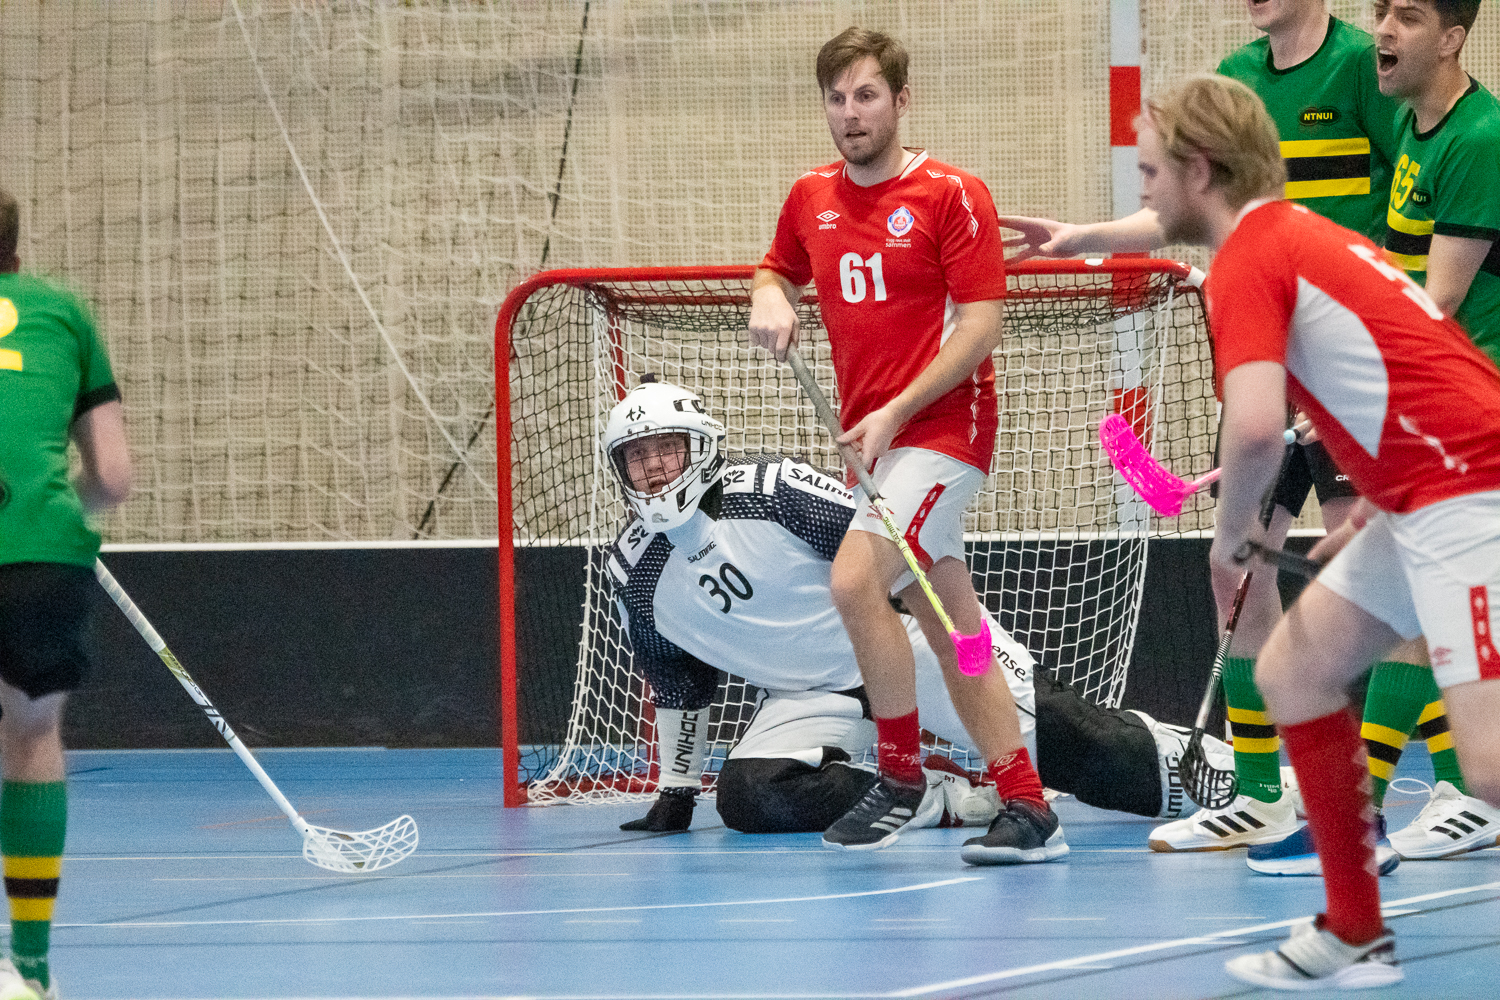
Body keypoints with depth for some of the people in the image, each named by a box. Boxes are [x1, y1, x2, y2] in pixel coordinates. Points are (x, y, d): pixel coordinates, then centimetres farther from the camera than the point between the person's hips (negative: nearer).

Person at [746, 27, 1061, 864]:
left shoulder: (953, 195, -9)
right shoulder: (811, 199, 9)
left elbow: (982, 326, -13)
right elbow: (776, 272, 27)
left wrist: (896, 411, -19)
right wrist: (769, 300, 2)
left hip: (941, 426, -7)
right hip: (874, 436, 7)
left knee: (857, 580, -21)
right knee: (953, 627, 7)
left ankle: (901, 774, -5)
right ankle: (1028, 809, 10)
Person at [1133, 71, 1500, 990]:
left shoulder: (1246, 264, -10)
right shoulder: (1305, 236, 19)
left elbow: (1255, 424, -25)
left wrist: (1232, 534, -7)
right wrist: (1372, 512, 25)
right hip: (1423, 505, 10)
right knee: (1293, 669, 16)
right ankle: (1354, 936, 19)